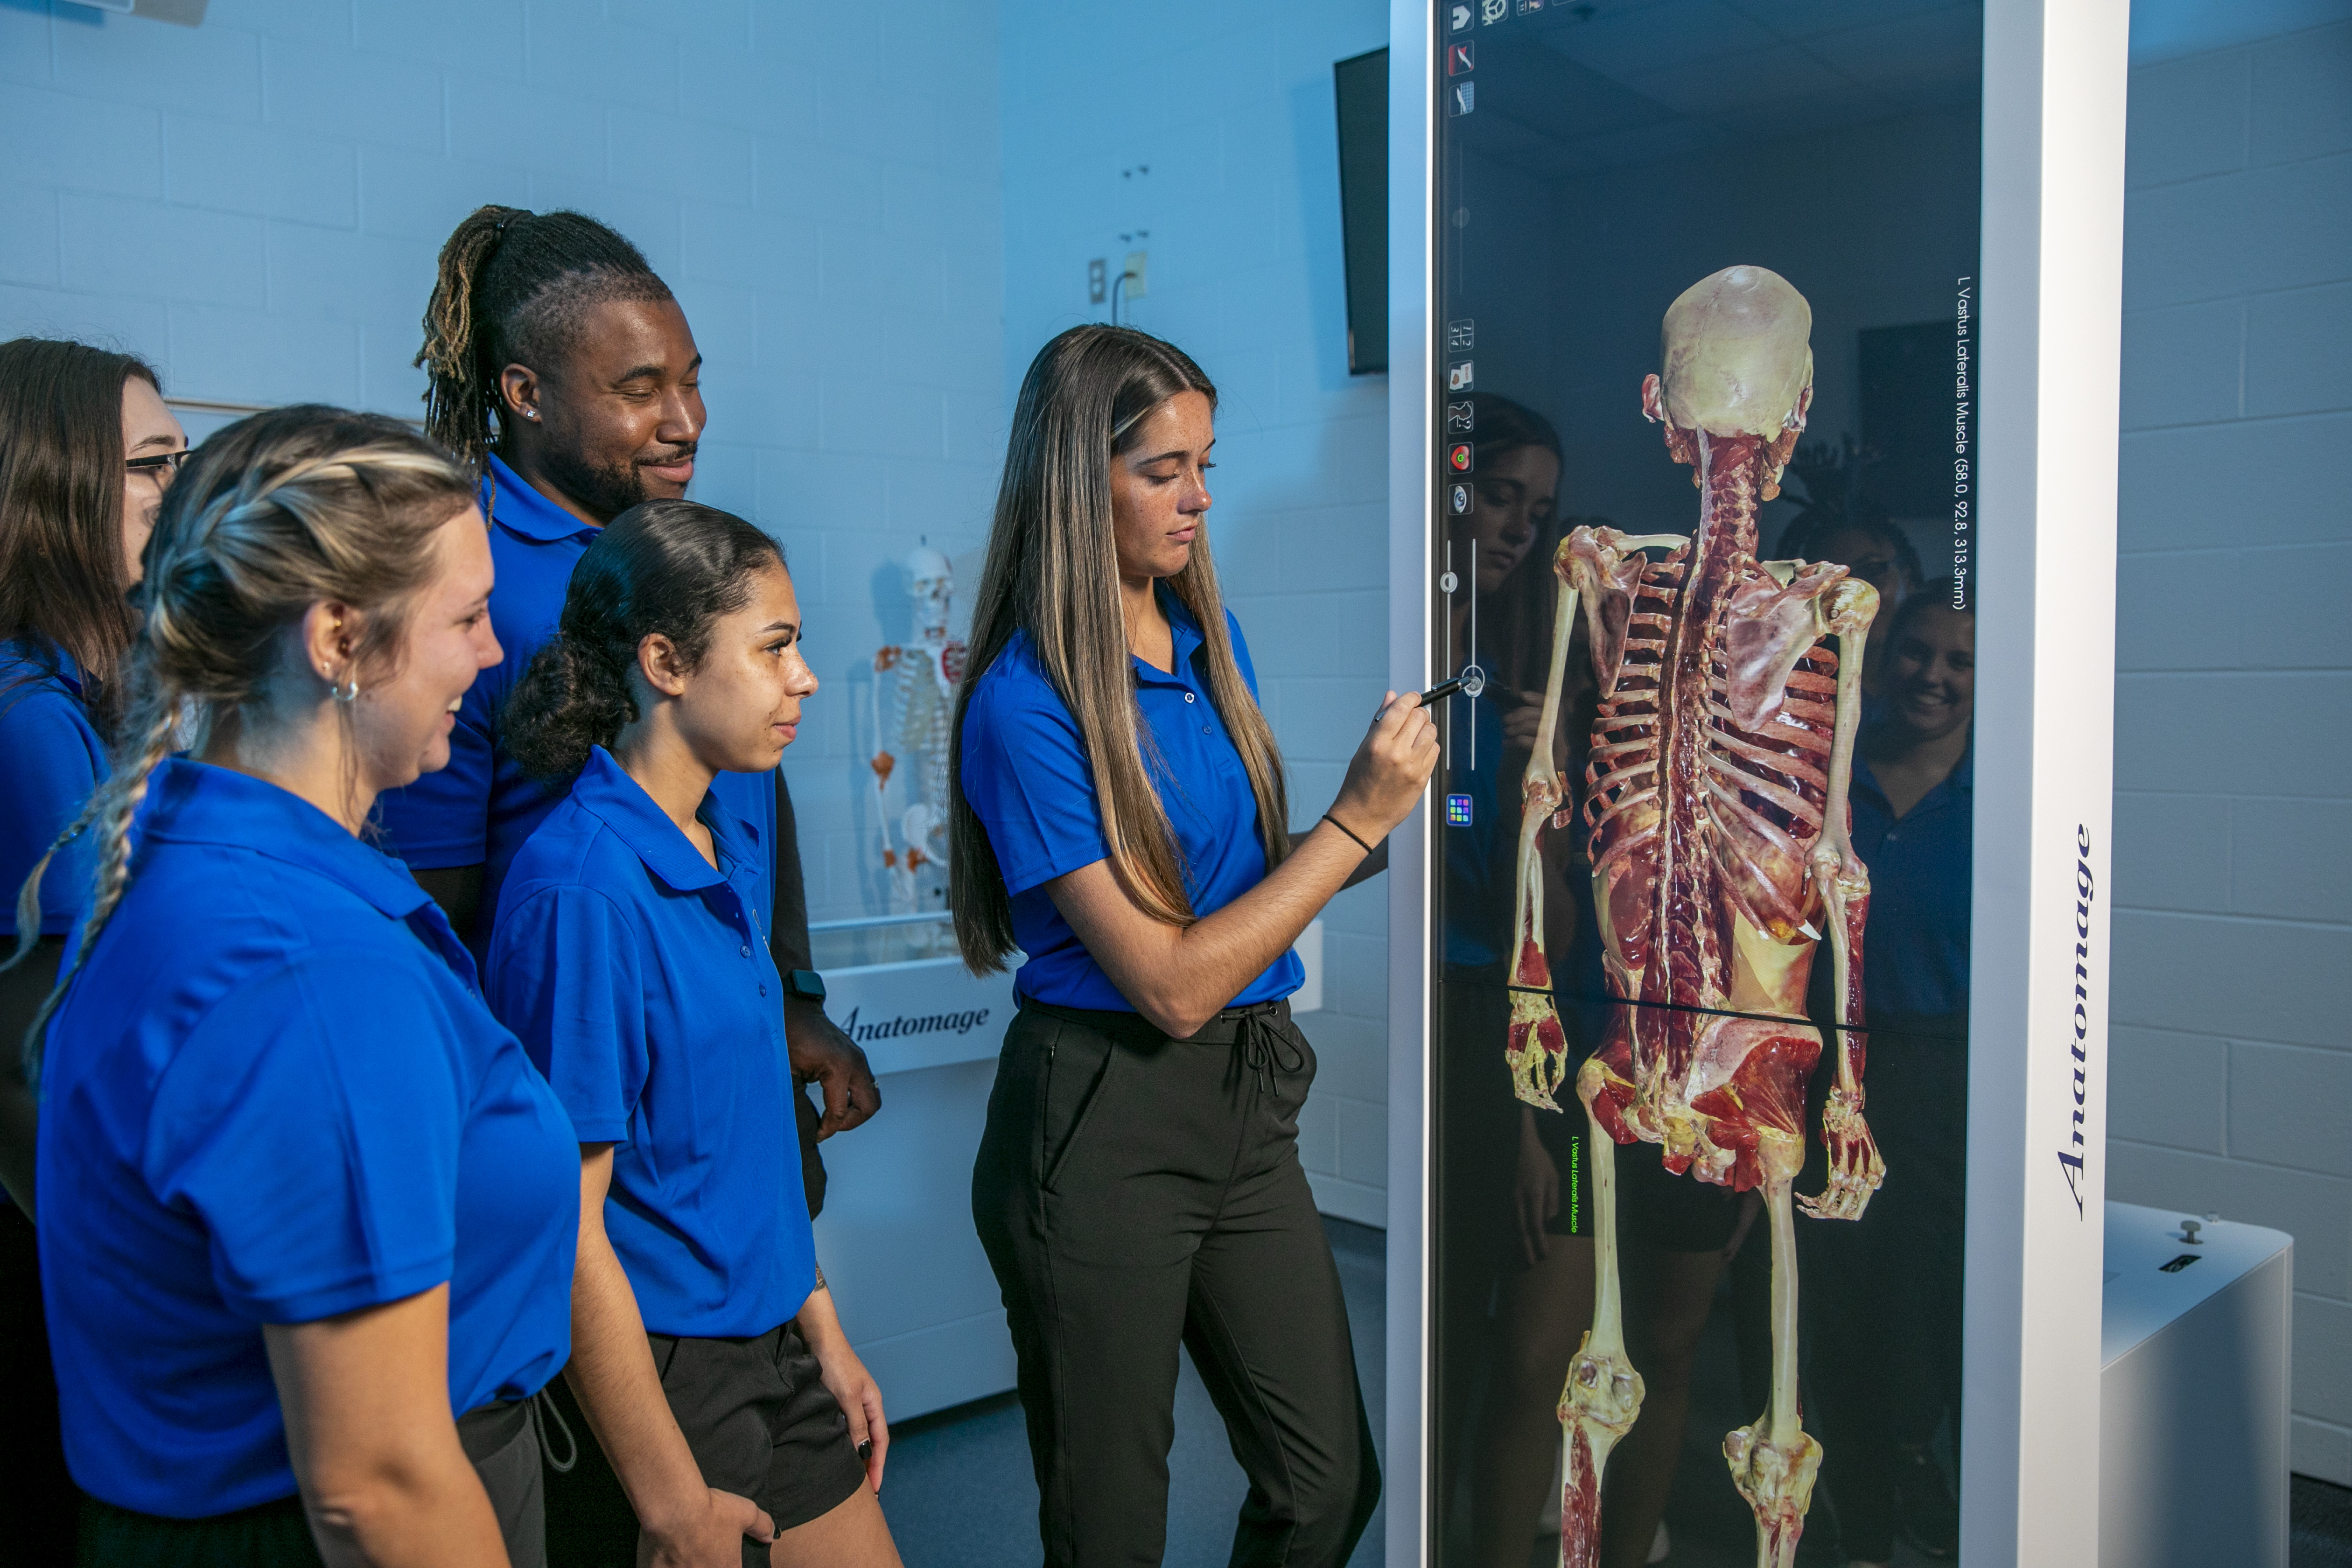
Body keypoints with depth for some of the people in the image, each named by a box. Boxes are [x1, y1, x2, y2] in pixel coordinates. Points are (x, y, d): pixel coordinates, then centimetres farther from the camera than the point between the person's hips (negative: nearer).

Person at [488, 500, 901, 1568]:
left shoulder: (732, 849, 4)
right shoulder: (581, 886, -22)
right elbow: (568, 1224, -21)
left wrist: (822, 1330, 13)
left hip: (771, 1342, 8)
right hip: (658, 1368, -8)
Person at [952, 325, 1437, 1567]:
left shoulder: (1209, 636, 6)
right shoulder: (1025, 705, -16)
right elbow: (1171, 980, -18)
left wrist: (1384, 827, 1)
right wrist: (1356, 819, -16)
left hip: (1246, 1095, 7)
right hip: (1103, 1126, -6)